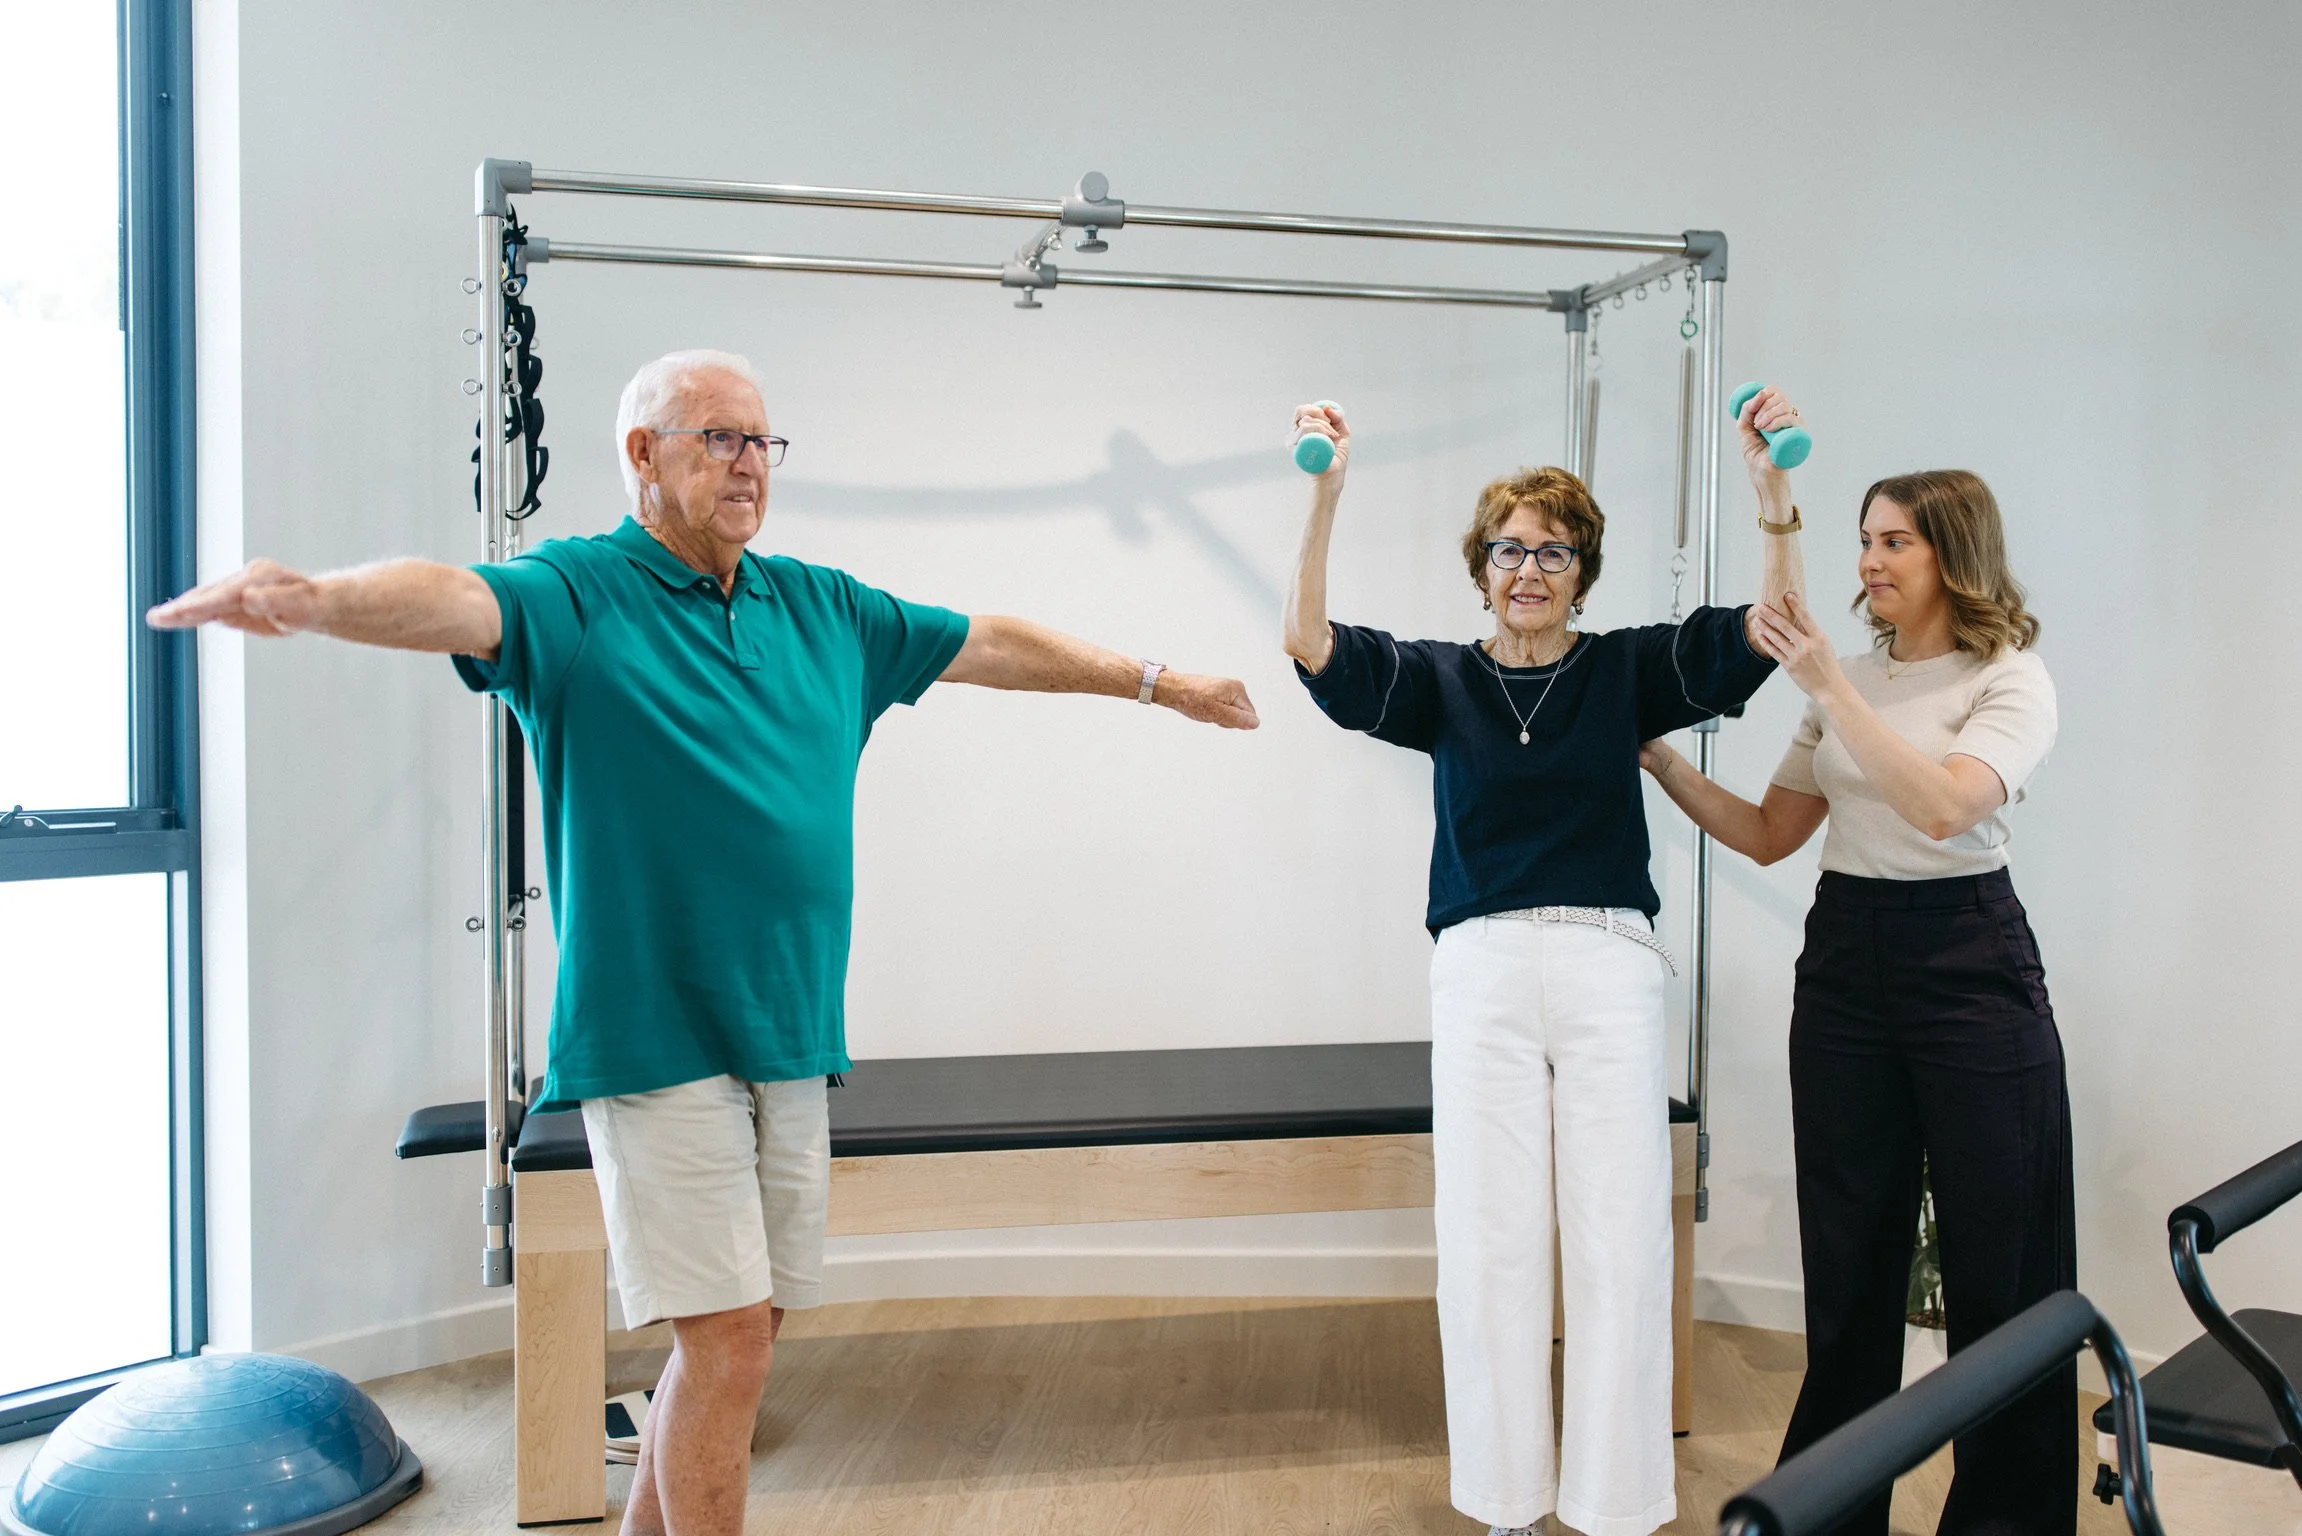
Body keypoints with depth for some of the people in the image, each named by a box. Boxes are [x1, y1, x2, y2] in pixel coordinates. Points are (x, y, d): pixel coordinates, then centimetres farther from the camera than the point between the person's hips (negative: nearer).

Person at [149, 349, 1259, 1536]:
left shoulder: (823, 608, 13)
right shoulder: (577, 593, -5)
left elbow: (991, 645, 20)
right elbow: (453, 600, -25)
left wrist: (1157, 680, 25)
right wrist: (314, 597, -47)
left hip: (790, 1037, 6)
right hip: (659, 1038, -6)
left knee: (735, 1332, 14)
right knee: (729, 1333, -4)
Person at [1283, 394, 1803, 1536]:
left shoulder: (1626, 671, 10)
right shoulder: (1442, 680, 9)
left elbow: (1768, 629, 3)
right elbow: (1309, 639, -2)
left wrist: (1771, 487, -9)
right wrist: (1325, 493, -13)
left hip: (1608, 967, 0)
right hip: (1483, 967, 0)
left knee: (1622, 1240, 0)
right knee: (1490, 1242, 2)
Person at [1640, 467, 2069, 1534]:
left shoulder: (2011, 679, -5)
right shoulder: (1847, 684, 11)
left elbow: (1942, 806, -23)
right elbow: (1770, 836, 11)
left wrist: (1828, 686, -24)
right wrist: (1661, 760, 1)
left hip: (1970, 964, -5)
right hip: (1844, 959, 5)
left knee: (2000, 1266, 2)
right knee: (1849, 1258, 12)